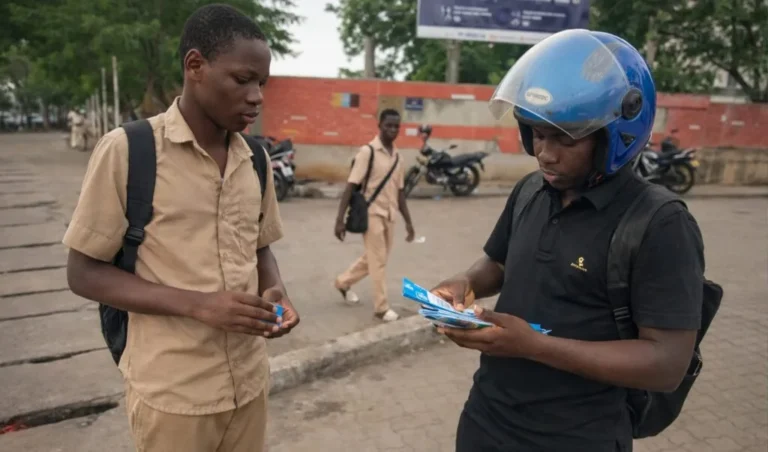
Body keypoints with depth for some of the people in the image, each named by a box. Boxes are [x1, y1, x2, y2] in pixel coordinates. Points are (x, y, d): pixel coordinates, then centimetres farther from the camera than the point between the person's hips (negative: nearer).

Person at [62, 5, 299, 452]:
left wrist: (276, 292, -8)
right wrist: (197, 304, -21)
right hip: (173, 394, -4)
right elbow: (85, 273, -9)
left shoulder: (255, 159, 2)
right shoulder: (126, 150, -12)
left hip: (249, 380, 5)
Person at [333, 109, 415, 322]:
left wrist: (408, 221, 12)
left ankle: (343, 282, 38)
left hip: (389, 215, 7)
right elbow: (351, 186, -14)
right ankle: (382, 307, 14)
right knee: (378, 261, 0)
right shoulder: (367, 152, -11)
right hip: (372, 213, -7)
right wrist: (340, 219, -19)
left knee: (374, 258, 17)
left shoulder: (397, 157, 8)